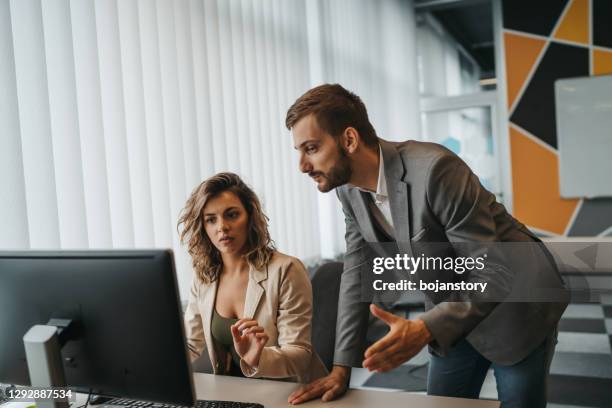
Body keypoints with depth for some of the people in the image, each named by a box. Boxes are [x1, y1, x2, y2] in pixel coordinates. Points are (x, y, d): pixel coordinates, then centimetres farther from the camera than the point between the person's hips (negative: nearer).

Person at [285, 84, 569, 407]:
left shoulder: (434, 169, -32)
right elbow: (357, 273, -4)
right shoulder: (348, 189, -9)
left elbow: (489, 272, -30)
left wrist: (424, 330, -44)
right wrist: (341, 369, -8)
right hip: (453, 311, 6)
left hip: (515, 304, -6)